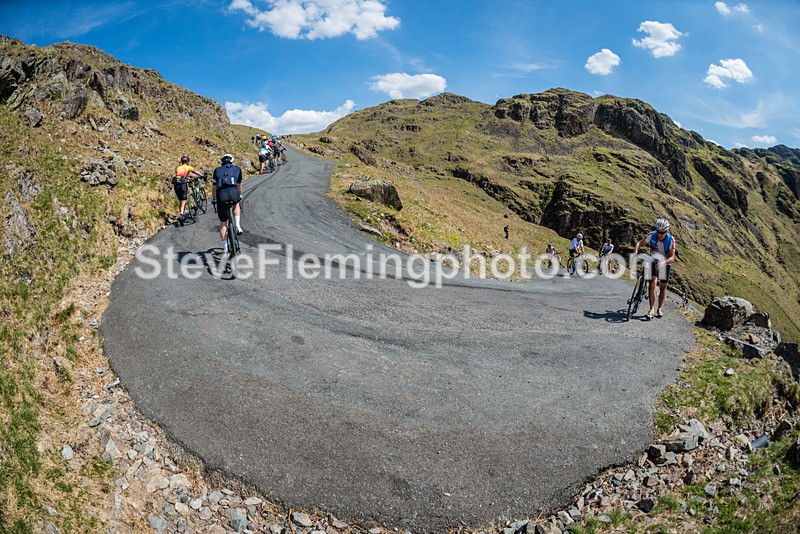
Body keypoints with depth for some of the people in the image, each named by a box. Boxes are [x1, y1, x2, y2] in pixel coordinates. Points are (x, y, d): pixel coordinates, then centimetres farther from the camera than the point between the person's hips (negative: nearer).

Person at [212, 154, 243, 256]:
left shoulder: (217, 170, 24)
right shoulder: (237, 169, 23)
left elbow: (214, 187, 25)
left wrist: (213, 198, 40)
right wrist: (240, 195, 50)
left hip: (221, 195, 1)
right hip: (234, 193, -1)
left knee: (223, 223, 13)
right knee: (236, 204, 37)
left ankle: (225, 248, 13)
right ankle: (237, 226, 19)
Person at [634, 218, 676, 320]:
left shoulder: (671, 239, -25)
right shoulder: (652, 235, -22)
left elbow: (672, 257, -26)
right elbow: (640, 243, -13)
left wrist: (663, 263, -44)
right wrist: (635, 253, -33)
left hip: (665, 263, 0)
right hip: (653, 262, 0)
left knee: (663, 287, 7)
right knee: (652, 283, -17)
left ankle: (659, 309, 24)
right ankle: (651, 310, -22)